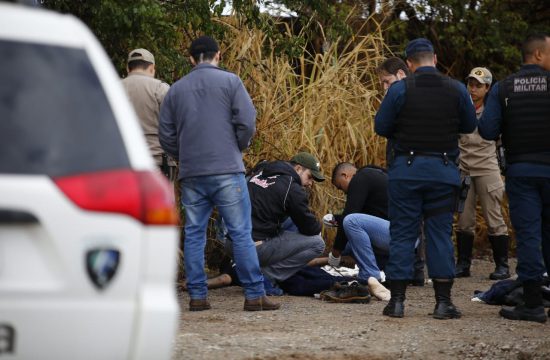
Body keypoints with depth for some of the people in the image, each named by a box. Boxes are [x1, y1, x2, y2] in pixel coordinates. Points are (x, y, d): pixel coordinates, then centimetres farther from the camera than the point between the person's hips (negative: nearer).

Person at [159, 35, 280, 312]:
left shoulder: (176, 90, 11)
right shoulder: (229, 81, 0)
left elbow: (166, 136, 10)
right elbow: (247, 122, -7)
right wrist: (238, 148, 11)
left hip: (190, 174, 4)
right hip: (227, 170, -4)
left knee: (194, 234, 8)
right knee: (241, 233, -2)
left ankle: (197, 296, 7)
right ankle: (254, 295, -3)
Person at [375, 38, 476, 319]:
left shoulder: (400, 89, -7)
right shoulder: (456, 89, 0)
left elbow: (381, 127, -3)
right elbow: (470, 126, 10)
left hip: (406, 169, -1)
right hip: (443, 170, 1)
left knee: (402, 233, 5)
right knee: (440, 234, 6)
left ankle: (397, 300, 4)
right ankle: (443, 302, 5)